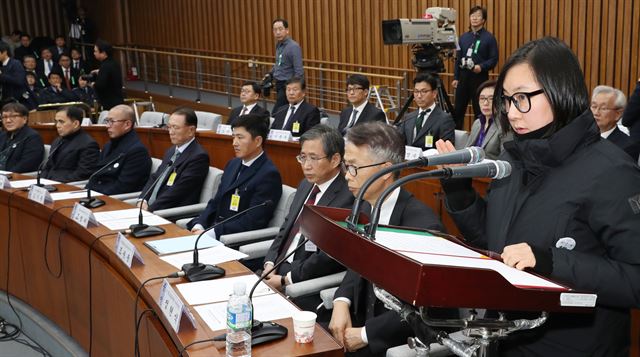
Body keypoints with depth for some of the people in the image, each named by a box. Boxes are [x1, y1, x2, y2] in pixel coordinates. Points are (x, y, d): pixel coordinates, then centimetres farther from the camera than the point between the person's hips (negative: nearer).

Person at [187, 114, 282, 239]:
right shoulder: (233, 164, 15)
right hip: (211, 230, 8)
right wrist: (199, 225, -2)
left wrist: (212, 233, -19)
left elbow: (252, 222, -17)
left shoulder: (269, 175, -11)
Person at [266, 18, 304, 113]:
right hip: (279, 84, 8)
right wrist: (271, 74, 10)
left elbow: (299, 72, -20)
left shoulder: (293, 47, -17)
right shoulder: (279, 45, 8)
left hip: (287, 86, -8)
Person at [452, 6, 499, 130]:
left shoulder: (489, 38, -3)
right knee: (458, 109, 6)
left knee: (479, 111, 3)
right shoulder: (463, 37, 11)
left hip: (479, 78, -4)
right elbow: (458, 59, 13)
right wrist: (455, 77, 7)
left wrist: (481, 67, -23)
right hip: (463, 76, 4)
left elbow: (494, 59, -7)